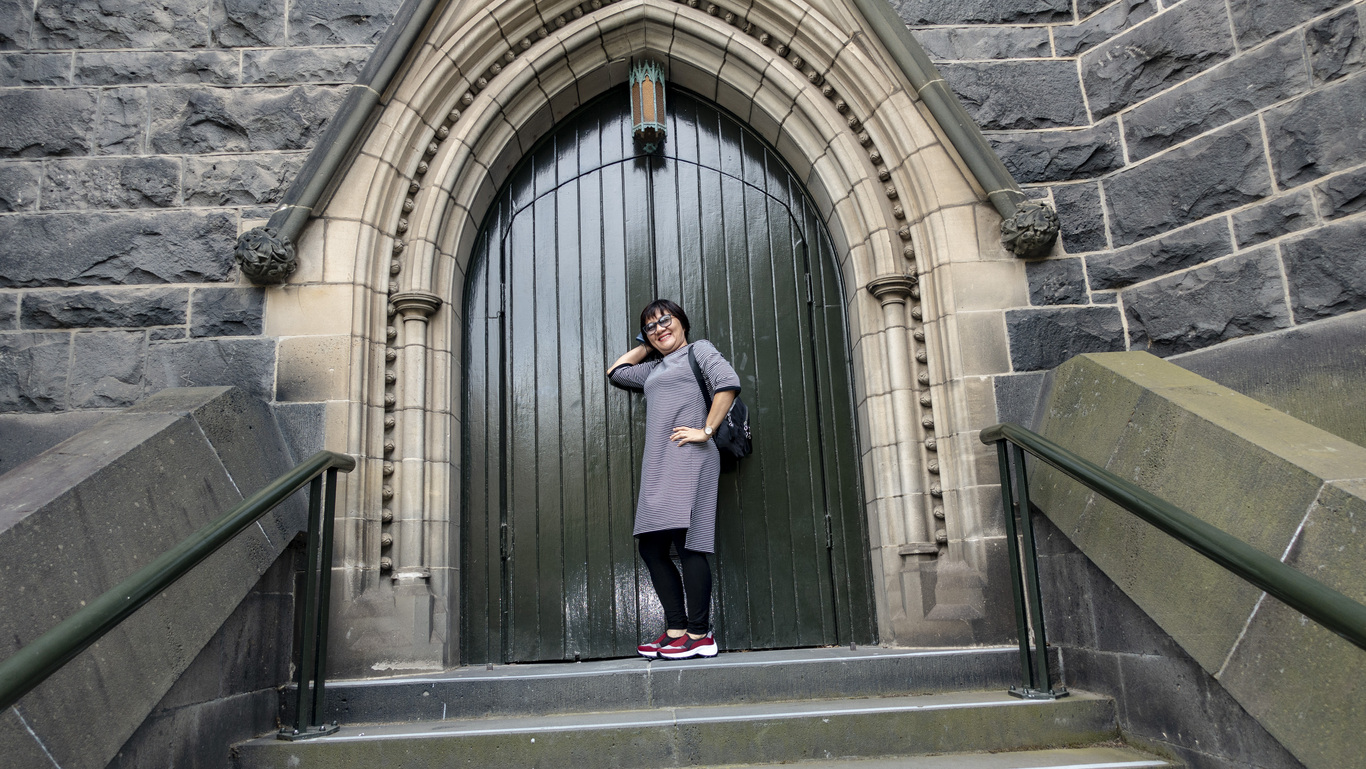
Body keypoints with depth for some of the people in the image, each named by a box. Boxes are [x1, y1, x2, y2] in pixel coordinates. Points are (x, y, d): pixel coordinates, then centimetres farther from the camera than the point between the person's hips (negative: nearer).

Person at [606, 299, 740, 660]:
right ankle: (676, 630, 6)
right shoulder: (654, 369, 29)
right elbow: (616, 372, 42)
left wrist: (706, 430, -12)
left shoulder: (699, 350, 8)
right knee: (651, 548, 2)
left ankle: (699, 635, -9)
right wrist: (645, 346, 34)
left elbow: (729, 382, -9)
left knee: (687, 543, -13)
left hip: (688, 461, -8)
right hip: (658, 467, 8)